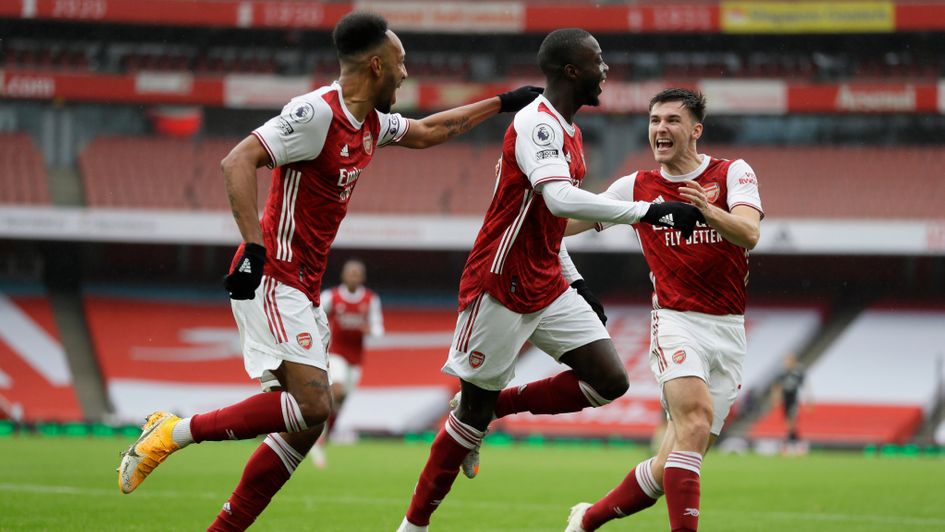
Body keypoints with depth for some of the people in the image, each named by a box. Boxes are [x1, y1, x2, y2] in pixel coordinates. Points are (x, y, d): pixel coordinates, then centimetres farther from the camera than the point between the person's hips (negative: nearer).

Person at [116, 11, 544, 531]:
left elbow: (426, 132, 34)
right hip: (273, 277, -10)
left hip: (303, 290, 10)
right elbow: (237, 162, -22)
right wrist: (253, 248, -30)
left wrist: (500, 102, 35)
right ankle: (175, 431, -13)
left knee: (306, 423, 4)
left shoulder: (371, 122, 13)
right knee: (311, 404, -21)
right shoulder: (317, 112, -15)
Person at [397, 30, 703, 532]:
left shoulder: (567, 131, 12)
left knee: (609, 382, -2)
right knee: (474, 406, -1)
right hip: (500, 288, -9)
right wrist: (650, 211, -36)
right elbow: (561, 199, -36)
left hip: (547, 289, 9)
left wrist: (575, 282, 17)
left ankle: (494, 409, 13)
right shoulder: (537, 124, -19)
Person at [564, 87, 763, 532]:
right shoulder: (637, 187, 8)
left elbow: (749, 233, -17)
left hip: (728, 331, 1)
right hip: (675, 323, -1)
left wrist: (710, 212, -37)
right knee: (695, 419, -29)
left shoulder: (733, 174, 2)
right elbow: (565, 222, 14)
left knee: (675, 464, 2)